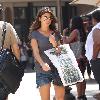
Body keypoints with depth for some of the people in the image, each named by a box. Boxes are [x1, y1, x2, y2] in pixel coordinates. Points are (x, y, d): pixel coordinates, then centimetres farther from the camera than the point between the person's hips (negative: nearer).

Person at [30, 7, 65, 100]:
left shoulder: (56, 33, 13)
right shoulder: (35, 34, 3)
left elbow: (60, 51, 13)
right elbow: (36, 52, -8)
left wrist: (54, 44, -8)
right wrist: (42, 63, -26)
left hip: (57, 68, 3)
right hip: (43, 69, -3)